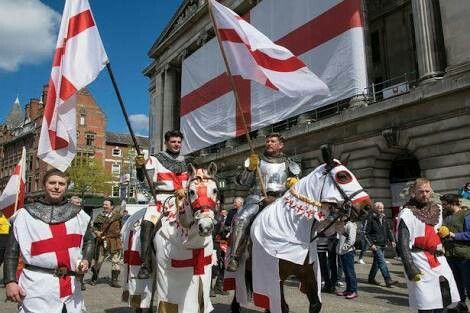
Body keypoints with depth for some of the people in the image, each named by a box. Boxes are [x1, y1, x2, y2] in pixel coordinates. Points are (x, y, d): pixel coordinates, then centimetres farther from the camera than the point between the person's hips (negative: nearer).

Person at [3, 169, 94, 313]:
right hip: (37, 284, -3)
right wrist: (10, 281, -6)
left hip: (71, 284, 3)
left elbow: (89, 241, 17)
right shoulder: (26, 214, 0)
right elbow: (12, 251, 2)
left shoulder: (78, 214, 6)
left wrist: (86, 260, -2)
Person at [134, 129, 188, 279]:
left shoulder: (185, 162, 20)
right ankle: (145, 265, -23)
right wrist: (140, 167, -23)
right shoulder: (155, 159, 7)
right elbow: (145, 179, -6)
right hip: (161, 199, -4)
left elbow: (189, 185, 30)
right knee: (148, 223, -27)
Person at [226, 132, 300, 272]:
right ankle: (234, 257, -24)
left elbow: (298, 182, 20)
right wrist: (250, 168, -5)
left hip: (280, 199, 0)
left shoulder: (288, 163, 20)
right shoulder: (257, 161, 19)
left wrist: (294, 181, -4)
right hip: (257, 197, 0)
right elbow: (243, 182, 12)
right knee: (241, 219, -28)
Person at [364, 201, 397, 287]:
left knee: (377, 262, 14)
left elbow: (388, 230, 21)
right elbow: (366, 233, -11)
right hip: (376, 245, -7)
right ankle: (388, 280, -12)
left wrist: (392, 240, 8)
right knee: (382, 262, -12)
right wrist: (371, 244, -15)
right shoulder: (370, 218, -10)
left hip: (383, 244, 8)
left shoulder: (383, 218, 12)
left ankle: (371, 279, 24)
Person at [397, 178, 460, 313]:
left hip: (439, 260, 6)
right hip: (420, 264, -6)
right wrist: (410, 268, -21)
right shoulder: (407, 214, -11)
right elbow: (403, 244, -15)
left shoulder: (437, 209, 10)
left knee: (447, 300, 8)